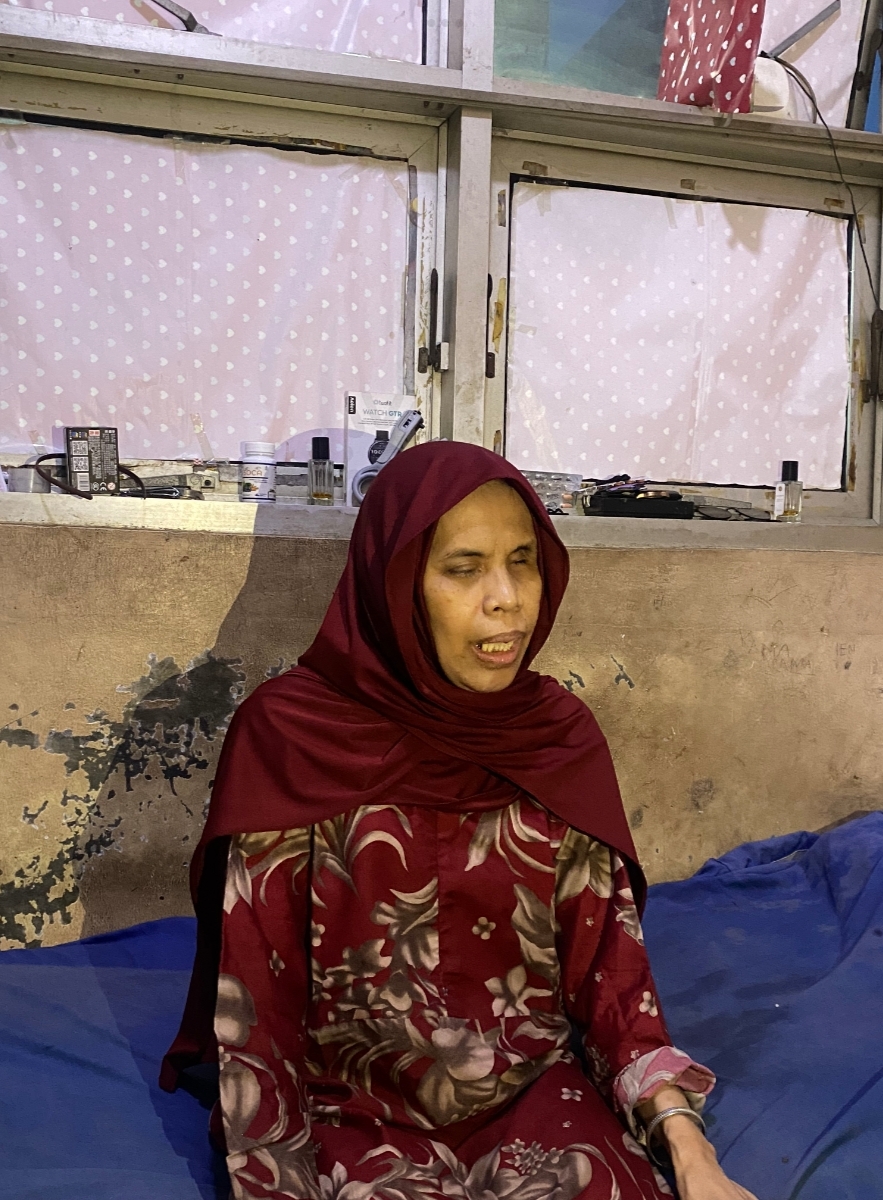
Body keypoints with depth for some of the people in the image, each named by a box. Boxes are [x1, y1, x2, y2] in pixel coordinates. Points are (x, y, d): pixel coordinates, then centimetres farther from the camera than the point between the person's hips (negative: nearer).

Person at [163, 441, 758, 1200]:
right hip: (355, 1106, -2)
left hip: (537, 1090, 3)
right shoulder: (289, 733, -14)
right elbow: (253, 997, -9)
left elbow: (609, 961, -1)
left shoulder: (562, 736, -4)